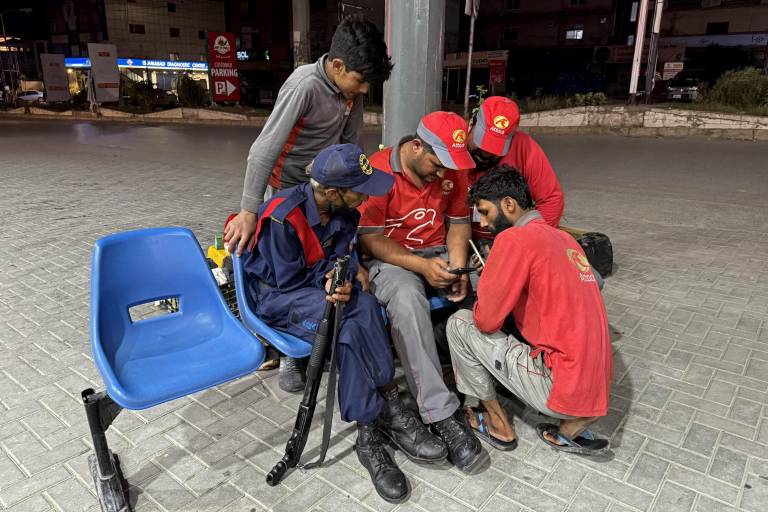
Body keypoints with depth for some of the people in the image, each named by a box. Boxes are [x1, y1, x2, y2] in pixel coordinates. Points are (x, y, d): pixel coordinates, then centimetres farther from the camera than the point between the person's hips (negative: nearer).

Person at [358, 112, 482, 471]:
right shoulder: (378, 171, -14)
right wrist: (421, 266, -25)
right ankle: (441, 414, -35)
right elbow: (370, 238, -15)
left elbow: (458, 222, 9)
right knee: (407, 299, -37)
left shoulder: (452, 171, 3)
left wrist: (457, 268, -9)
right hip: (390, 258, -5)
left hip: (438, 254, 6)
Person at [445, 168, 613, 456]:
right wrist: (499, 279, 12)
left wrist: (487, 283, 7)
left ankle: (498, 426, 15)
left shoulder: (515, 238, -13)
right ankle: (572, 429, 16)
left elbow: (486, 320, -14)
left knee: (460, 324, 1)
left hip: (561, 387, -8)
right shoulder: (564, 238, 13)